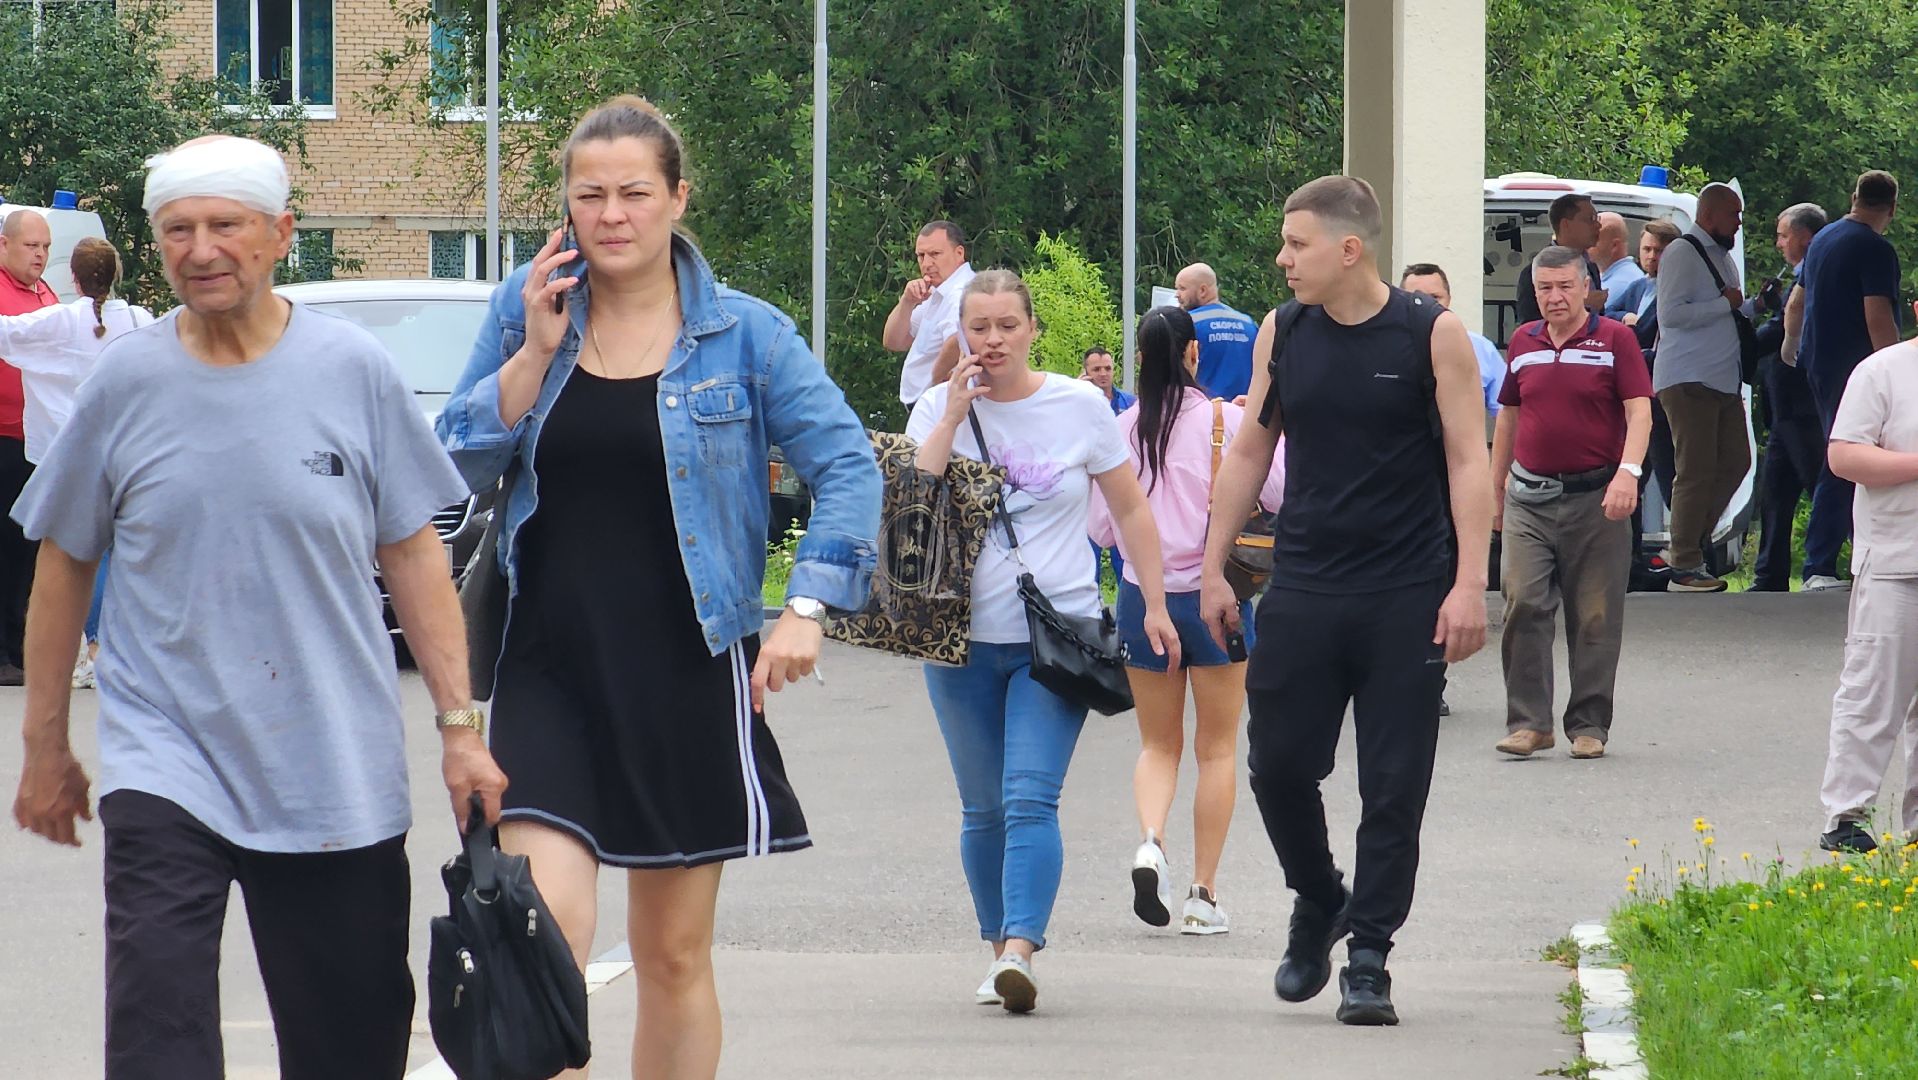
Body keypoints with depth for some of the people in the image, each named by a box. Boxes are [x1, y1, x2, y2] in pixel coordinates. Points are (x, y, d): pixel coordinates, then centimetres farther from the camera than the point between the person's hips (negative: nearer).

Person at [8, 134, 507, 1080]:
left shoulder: (353, 371, -1)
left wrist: (459, 724, 1)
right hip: (165, 762, 0)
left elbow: (413, 555, 5)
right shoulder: (124, 382, 0)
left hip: (340, 776, 1)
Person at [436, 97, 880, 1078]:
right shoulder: (524, 310, 6)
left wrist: (807, 607, -12)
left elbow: (847, 468, -1)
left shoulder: (742, 333, 0)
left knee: (673, 955, 8)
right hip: (549, 665, 0)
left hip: (687, 673, 0)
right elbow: (461, 465, 3)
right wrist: (534, 353, -8)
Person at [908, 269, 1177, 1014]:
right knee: (983, 811, 8)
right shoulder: (939, 408, 3)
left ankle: (1020, 950, -25)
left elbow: (1131, 510, 9)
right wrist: (954, 414, -13)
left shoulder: (1080, 408, 1)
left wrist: (1155, 605, 7)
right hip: (963, 638, 2)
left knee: (1030, 799, -16)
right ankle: (999, 949, 19)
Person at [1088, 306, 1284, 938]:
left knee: (1158, 743, 15)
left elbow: (1101, 529, 3)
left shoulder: (1123, 430, -2)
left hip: (1142, 596, 2)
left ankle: (1150, 839, -13)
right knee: (1217, 748, 9)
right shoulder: (1226, 420, -8)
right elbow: (1280, 494, -11)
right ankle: (1204, 893, 7)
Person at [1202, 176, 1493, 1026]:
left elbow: (1469, 462, -4)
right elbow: (1249, 453, 15)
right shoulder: (1282, 335, 6)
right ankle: (1318, 903, 26)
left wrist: (1468, 585, -11)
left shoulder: (1432, 336, -4)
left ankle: (1368, 957, 7)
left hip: (1406, 599, -3)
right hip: (1302, 593, 3)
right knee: (1278, 764, 1)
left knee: (1393, 789, -1)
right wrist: (1213, 569, 11)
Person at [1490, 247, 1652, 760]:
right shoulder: (1524, 343, 12)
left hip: (1594, 499, -3)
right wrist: (1496, 487, 21)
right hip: (1529, 499, 3)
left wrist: (1628, 472, -21)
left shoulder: (1614, 339, 0)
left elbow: (1639, 412, -6)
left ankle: (1589, 724, 10)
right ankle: (1528, 721, -3)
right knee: (1522, 605, -8)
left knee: (1595, 616, 1)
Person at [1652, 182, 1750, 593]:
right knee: (1696, 471, -8)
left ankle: (1690, 542, 17)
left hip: (1723, 381, 9)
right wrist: (1726, 304, -14)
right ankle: (1684, 566, -4)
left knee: (1735, 462, 7)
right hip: (1688, 381, -9)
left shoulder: (1723, 258, 21)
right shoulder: (1682, 253, -8)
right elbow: (1671, 314, -19)